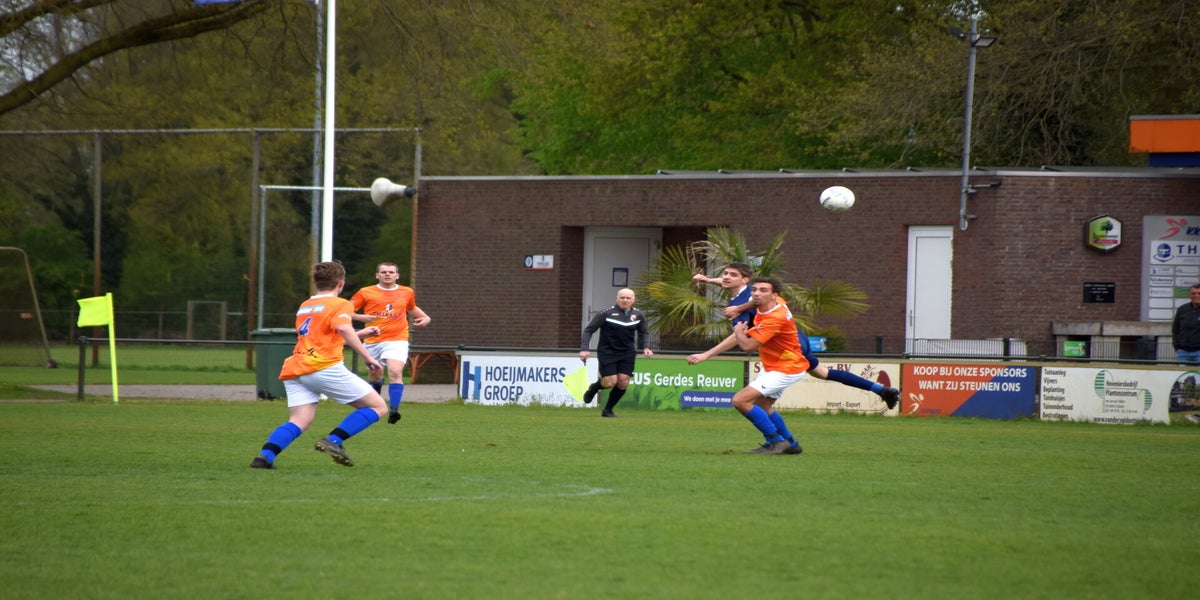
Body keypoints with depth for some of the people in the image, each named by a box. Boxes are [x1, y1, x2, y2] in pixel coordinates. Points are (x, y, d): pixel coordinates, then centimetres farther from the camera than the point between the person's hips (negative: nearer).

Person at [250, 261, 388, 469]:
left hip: (294, 370, 7)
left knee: (299, 421, -1)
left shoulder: (304, 306, 28)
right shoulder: (340, 304, 5)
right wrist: (367, 357, -16)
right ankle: (333, 441, -14)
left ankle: (265, 455, -28)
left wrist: (361, 334, 48)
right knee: (378, 406, 2)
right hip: (325, 367, -7)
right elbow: (343, 328, -17)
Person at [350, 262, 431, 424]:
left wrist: (425, 318, 12)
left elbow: (412, 308, 30)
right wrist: (360, 317, -17)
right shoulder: (366, 293, 0)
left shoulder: (407, 292, 9)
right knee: (375, 375, 14)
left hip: (397, 340, -1)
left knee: (395, 372, -23)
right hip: (373, 341, 1)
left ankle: (393, 411, -28)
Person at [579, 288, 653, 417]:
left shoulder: (638, 315, 1)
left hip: (627, 353, 4)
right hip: (607, 352, -4)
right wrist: (584, 349, -18)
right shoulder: (606, 313, -13)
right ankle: (593, 388, 24)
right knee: (611, 382, -12)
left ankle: (608, 410, 14)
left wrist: (646, 347, 0)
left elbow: (644, 332, 18)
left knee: (623, 382, -5)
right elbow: (588, 330, -8)